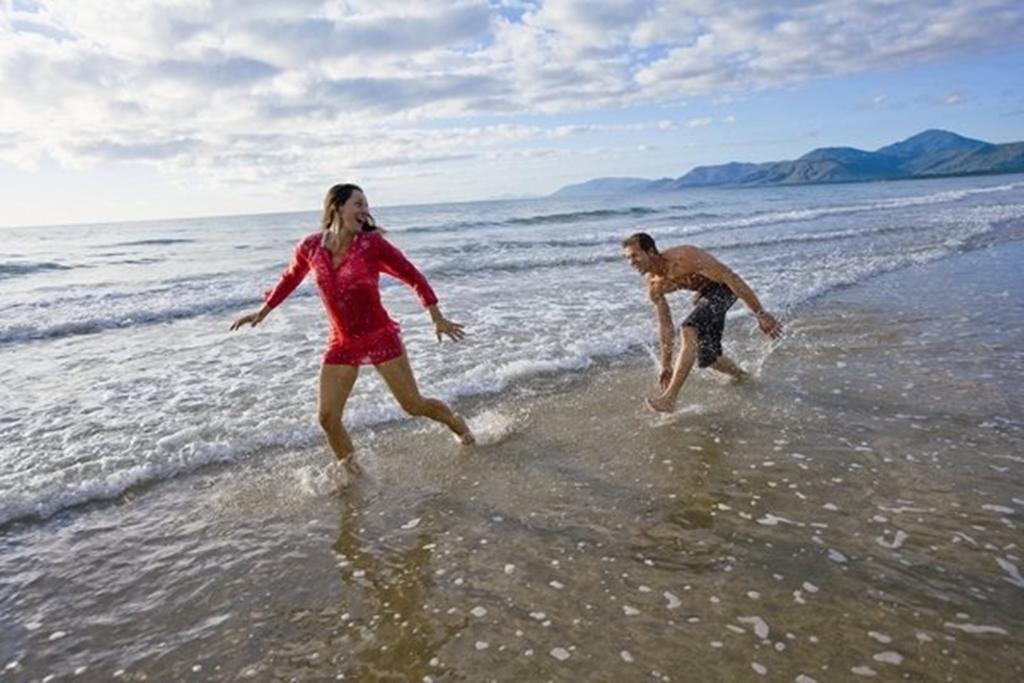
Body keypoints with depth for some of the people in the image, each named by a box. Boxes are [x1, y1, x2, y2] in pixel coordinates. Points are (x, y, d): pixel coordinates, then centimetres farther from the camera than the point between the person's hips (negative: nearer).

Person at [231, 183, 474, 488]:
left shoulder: (372, 244, -13)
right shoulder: (310, 247, -6)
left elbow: (413, 276, -6)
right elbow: (290, 278, 15)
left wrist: (438, 319, -8)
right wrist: (263, 311, 22)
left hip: (381, 337, -2)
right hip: (342, 344, 3)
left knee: (413, 404, 4)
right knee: (327, 417, 0)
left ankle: (456, 423, 34)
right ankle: (347, 463, 29)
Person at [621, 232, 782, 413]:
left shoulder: (684, 258, -30)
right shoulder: (653, 286, -8)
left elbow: (731, 278, -28)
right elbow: (665, 325, 3)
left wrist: (760, 314, -28)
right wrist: (666, 364, 4)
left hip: (722, 288, -8)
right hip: (703, 294, 8)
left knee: (689, 331, -30)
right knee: (707, 358, 10)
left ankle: (670, 397, -31)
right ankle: (742, 378, 41)